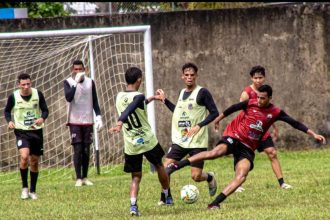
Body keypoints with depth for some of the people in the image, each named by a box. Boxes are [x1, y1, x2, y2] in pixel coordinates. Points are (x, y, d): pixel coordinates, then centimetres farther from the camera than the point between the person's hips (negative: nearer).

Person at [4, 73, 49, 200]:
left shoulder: (38, 94, -4)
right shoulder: (13, 97, -7)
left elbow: (45, 110, 2)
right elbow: (7, 111, 8)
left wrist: (42, 118, -19)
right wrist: (9, 121, -11)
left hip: (36, 131, 2)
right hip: (21, 131, -2)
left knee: (34, 161, 8)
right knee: (24, 156, -24)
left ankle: (32, 191, 23)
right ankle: (24, 187, -8)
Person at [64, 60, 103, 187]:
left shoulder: (90, 82, 6)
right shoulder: (68, 82, -3)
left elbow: (95, 101, 9)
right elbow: (68, 97, -19)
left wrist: (98, 117, 0)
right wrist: (76, 82, -23)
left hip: (88, 121, 3)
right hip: (74, 121, -3)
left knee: (86, 150, 5)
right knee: (77, 150, -7)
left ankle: (85, 177, 12)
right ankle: (78, 178, -4)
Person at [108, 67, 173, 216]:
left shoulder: (119, 97, 6)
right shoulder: (138, 97, -15)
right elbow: (129, 110, -35)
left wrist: (151, 99, 34)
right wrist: (120, 124, -49)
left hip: (131, 146, 4)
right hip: (148, 141, -4)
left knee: (136, 177, 9)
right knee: (159, 166, 22)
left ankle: (133, 204, -14)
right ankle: (167, 196, 38)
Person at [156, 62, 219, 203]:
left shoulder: (202, 93, -9)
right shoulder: (182, 92, 12)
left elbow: (214, 113, -11)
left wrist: (199, 126, -21)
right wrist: (165, 100, 22)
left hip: (197, 142, -5)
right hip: (179, 140, 6)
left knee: (196, 176, -6)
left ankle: (210, 177, 28)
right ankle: (165, 197, 10)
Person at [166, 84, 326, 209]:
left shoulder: (275, 113, -1)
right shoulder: (251, 104, -5)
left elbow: (295, 123, -2)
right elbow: (233, 108, 10)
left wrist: (313, 134, -6)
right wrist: (219, 119, 22)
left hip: (247, 148, 3)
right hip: (234, 137, -3)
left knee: (241, 176, -20)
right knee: (216, 152, -32)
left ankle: (215, 203, -20)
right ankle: (176, 166, -30)